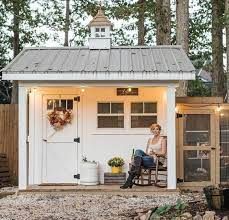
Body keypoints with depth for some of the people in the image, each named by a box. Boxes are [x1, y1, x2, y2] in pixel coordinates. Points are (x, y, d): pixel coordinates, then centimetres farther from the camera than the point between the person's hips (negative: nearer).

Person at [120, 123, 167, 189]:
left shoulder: (162, 139, 7)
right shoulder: (150, 139, 23)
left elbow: (163, 153, -2)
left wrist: (155, 152, -20)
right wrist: (148, 153, -3)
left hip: (156, 160, -5)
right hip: (148, 157, 5)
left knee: (138, 159, -31)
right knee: (138, 151, -27)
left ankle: (129, 181, -34)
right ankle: (137, 170, -41)